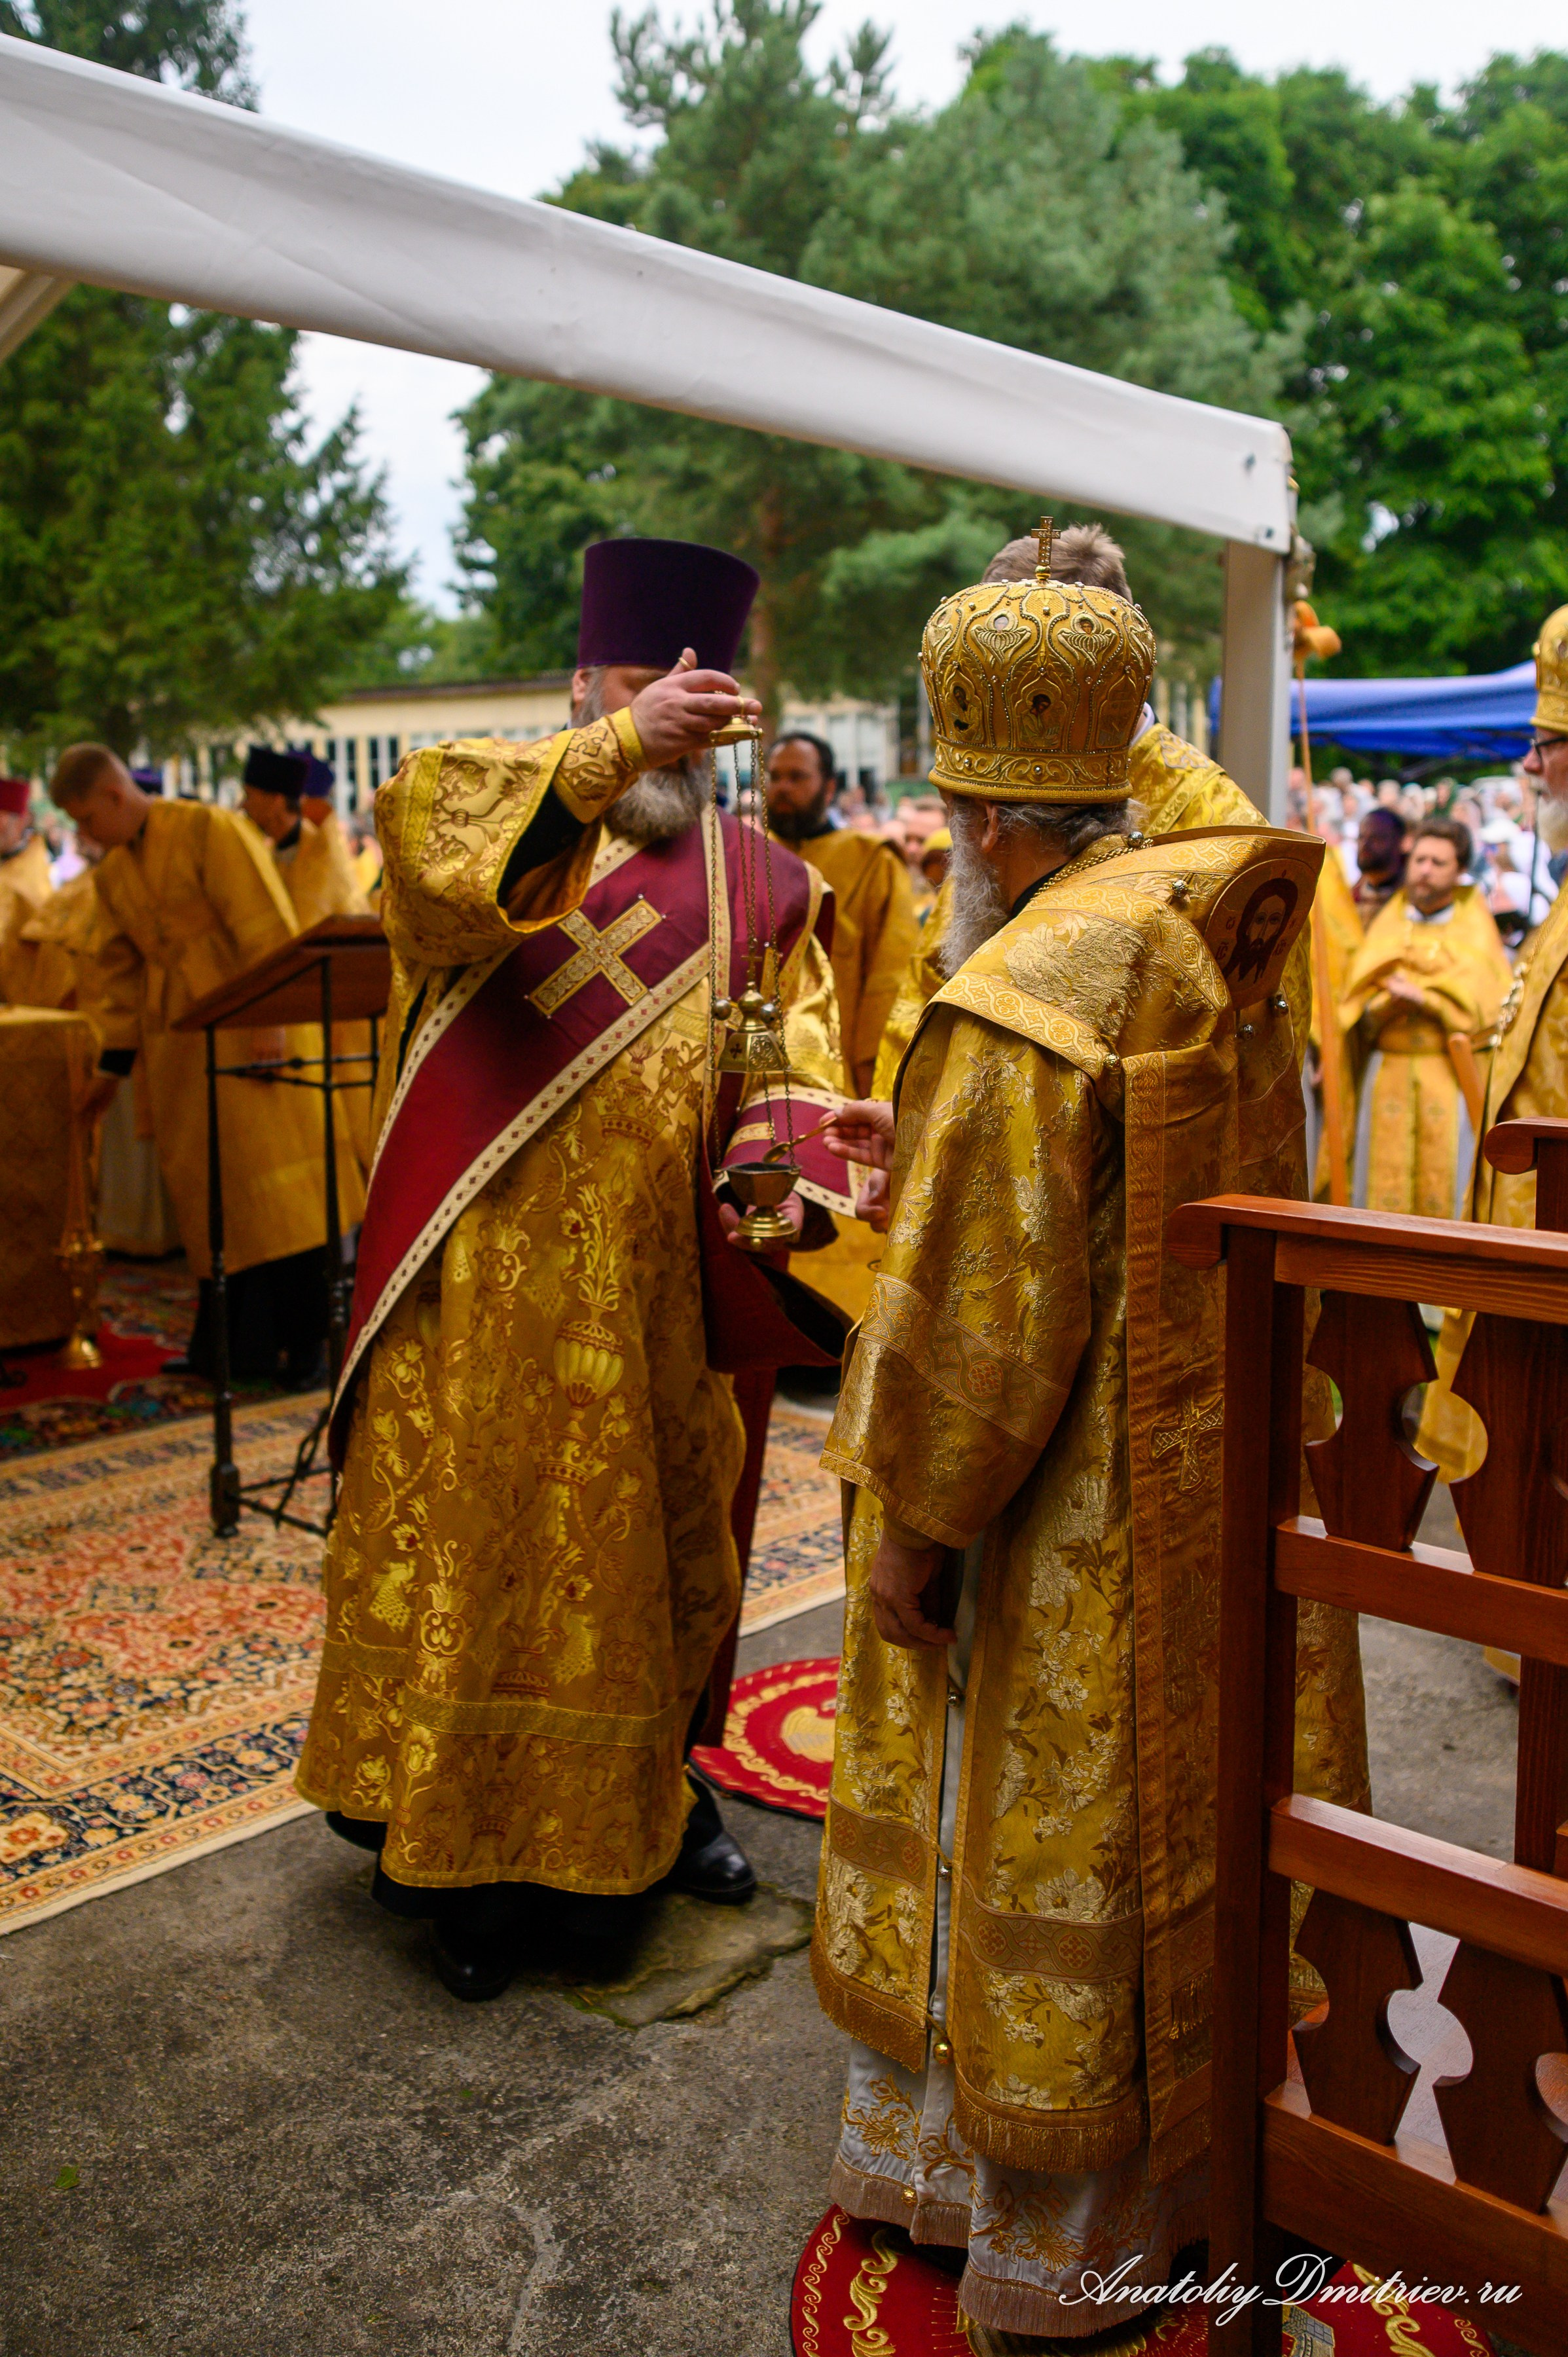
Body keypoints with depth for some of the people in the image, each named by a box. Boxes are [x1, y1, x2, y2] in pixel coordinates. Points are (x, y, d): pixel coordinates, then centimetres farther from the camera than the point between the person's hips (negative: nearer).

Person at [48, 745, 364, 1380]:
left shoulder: (210, 831, -7)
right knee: (208, 1193, 5)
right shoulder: (110, 876, 15)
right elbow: (117, 969, 18)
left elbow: (266, 927, -14)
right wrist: (115, 1058, 14)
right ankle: (228, 1344, 10)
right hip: (180, 1048, 7)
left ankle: (303, 1342, -5)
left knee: (275, 1181, -7)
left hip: (251, 1033, -6)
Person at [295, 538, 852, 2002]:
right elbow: (427, 837, -25)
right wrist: (615, 753, -40)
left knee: (652, 1559, 16)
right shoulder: (497, 827, 0)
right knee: (471, 1550, 4)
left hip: (663, 1305, 3)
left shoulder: (761, 883, 10)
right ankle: (459, 1855, 23)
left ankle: (649, 1799, 38)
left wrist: (783, 1156, -20)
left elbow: (796, 1063, 2)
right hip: (486, 1303, -3)